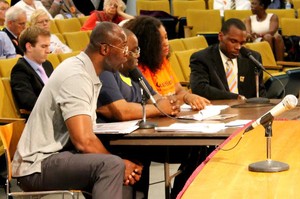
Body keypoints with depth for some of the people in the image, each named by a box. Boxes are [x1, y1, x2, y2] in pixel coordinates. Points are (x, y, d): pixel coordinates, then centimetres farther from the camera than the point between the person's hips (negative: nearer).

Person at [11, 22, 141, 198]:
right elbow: (84, 141, -27)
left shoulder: (87, 72, 10)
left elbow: (84, 135, 7)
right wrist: (119, 165, -13)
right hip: (38, 166, -10)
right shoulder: (75, 76, -19)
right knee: (111, 165, -29)